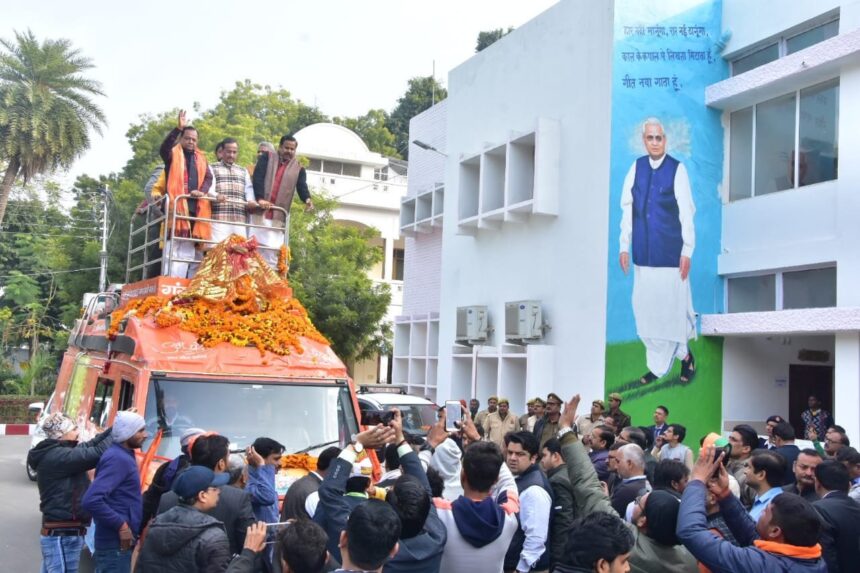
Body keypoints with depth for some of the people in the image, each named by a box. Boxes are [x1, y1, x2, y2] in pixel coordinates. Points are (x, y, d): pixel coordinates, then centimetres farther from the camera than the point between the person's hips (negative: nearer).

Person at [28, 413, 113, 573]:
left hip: (57, 533, 10)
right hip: (63, 536, -10)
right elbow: (97, 453, -25)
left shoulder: (54, 453, 12)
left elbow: (90, 446, 12)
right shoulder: (57, 457, -19)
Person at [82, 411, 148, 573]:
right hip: (116, 542, -10)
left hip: (118, 541, 10)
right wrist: (121, 525, -22)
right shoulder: (118, 459, -19)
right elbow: (91, 500, -28)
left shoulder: (123, 455, 13)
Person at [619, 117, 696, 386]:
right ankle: (658, 365, 20)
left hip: (670, 251, -4)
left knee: (672, 305, 1)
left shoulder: (677, 169, -4)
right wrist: (624, 246, 4)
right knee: (644, 308, 6)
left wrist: (687, 251, -7)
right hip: (643, 251, 4)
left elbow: (686, 211, -5)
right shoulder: (636, 167, 6)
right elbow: (627, 208, 7)